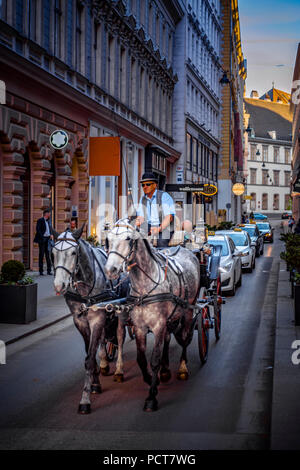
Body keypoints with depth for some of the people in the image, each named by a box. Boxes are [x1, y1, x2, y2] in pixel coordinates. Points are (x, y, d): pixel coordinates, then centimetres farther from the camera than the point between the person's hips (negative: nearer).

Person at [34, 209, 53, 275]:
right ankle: (41, 271, 4)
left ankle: (49, 270, 7)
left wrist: (51, 235, 5)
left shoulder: (48, 221, 16)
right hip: (42, 239, -6)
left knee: (48, 254, 4)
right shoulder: (40, 220, -5)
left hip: (48, 239, 6)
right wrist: (42, 237, -17)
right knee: (41, 254, -1)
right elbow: (38, 230, -11)